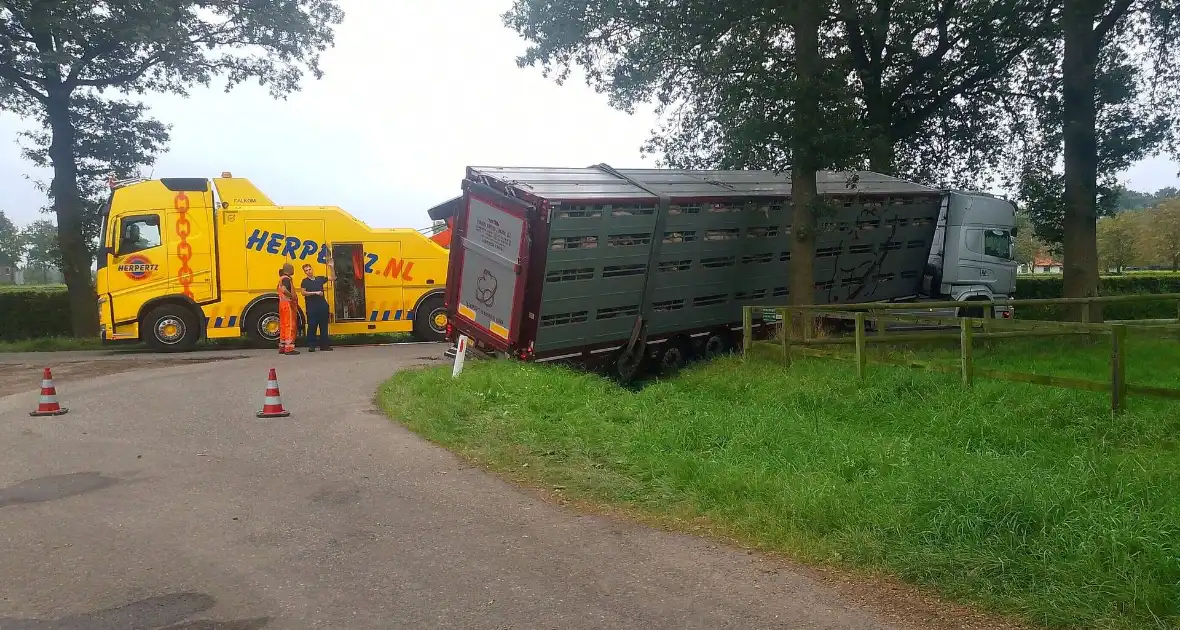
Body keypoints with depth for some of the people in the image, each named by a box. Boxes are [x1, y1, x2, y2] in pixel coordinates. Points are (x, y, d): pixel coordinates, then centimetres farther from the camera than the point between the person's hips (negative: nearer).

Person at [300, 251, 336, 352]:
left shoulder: (320, 279, 13)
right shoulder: (305, 281, 4)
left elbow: (333, 278, 13)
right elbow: (303, 292, -8)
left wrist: (331, 267, 2)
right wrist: (315, 293, -15)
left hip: (322, 306, 4)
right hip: (311, 307, -4)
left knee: (324, 326, 5)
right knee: (312, 326, -4)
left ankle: (324, 345, 11)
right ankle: (311, 345, 0)